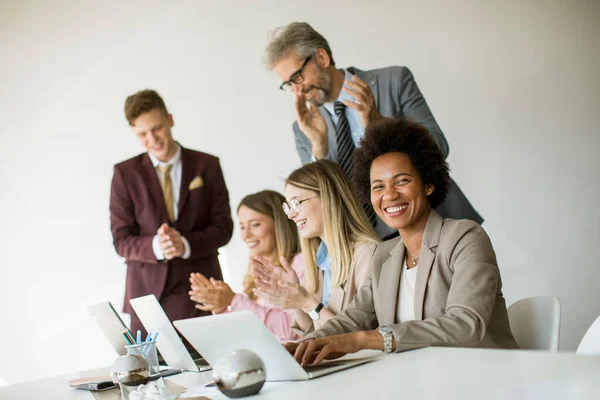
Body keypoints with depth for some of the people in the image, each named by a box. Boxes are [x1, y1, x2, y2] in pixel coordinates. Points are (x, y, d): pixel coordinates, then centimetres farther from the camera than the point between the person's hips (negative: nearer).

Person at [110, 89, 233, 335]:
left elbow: (223, 227, 1)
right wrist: (155, 246, -20)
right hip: (148, 288, 0)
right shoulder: (125, 173, 3)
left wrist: (186, 244, -17)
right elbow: (121, 239, 0)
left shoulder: (207, 166, 3)